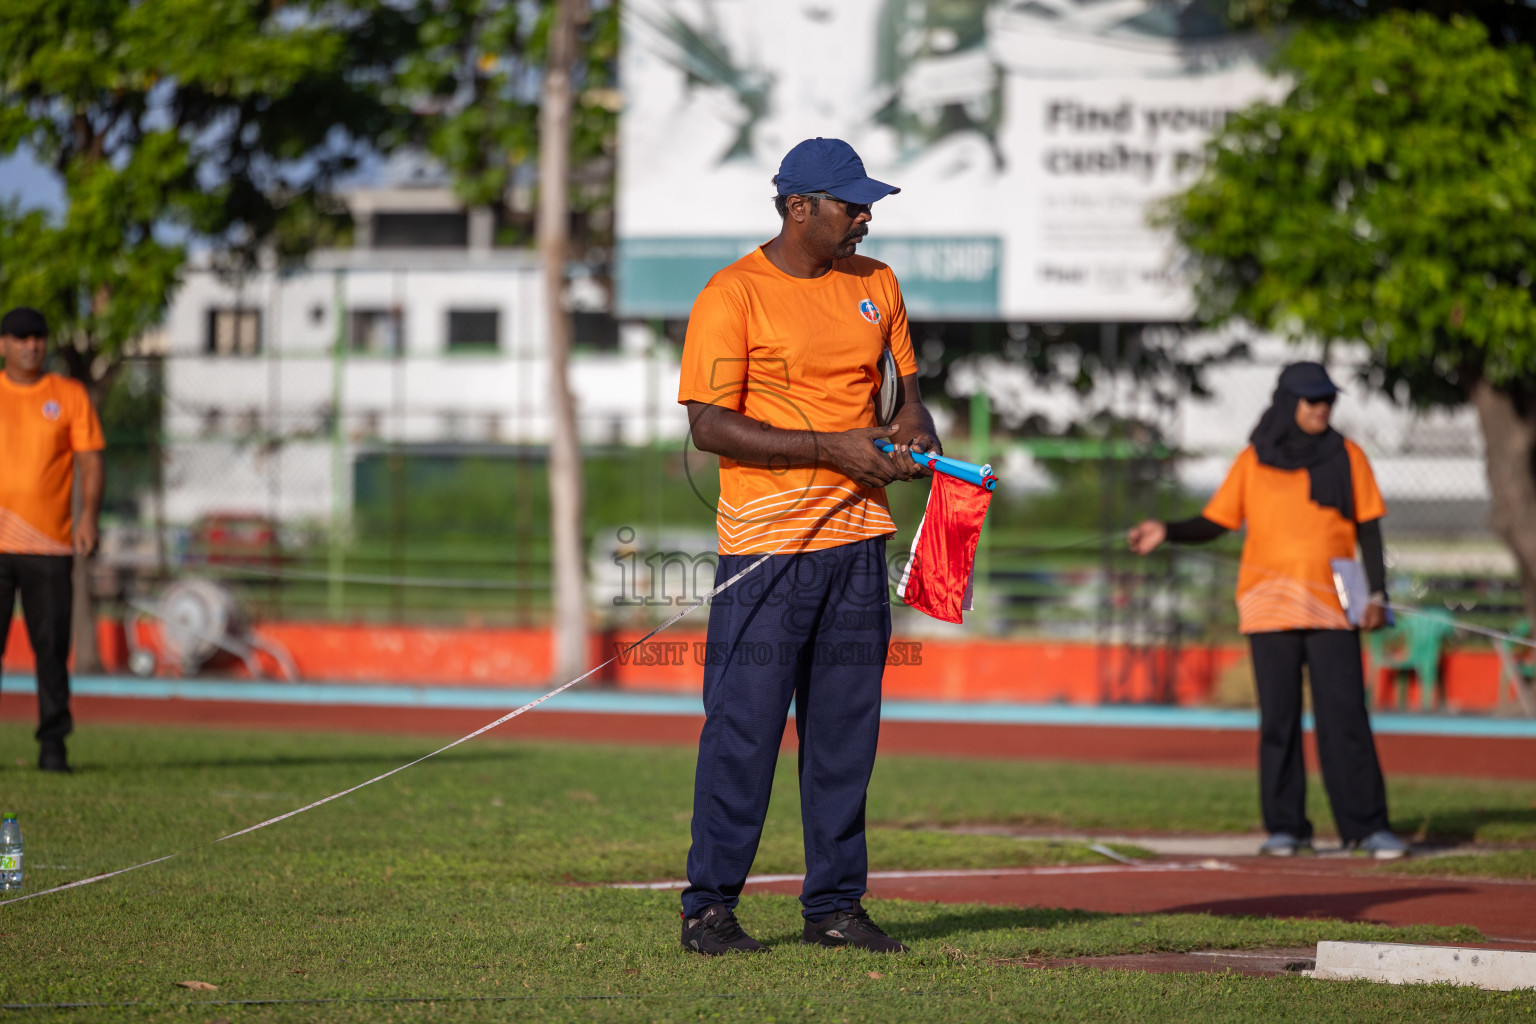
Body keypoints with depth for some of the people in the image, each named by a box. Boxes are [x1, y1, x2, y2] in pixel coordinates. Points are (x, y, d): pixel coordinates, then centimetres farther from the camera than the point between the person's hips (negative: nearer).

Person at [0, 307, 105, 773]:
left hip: (50, 543, 0)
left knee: (52, 645, -2)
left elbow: (90, 461, 6)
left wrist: (88, 516, -8)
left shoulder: (70, 396, 8)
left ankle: (53, 743, 4)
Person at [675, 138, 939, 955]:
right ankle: (709, 905, 2)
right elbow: (709, 425, -14)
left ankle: (834, 904, 15)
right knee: (744, 728, -5)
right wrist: (831, 447, -18)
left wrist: (912, 428, -4)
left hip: (856, 535, 6)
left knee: (846, 730, 8)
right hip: (765, 543, -6)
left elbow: (906, 386, 20)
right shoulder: (732, 295, -9)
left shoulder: (875, 285, 11)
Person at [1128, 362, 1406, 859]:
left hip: (1332, 609, -1)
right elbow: (1215, 523, 8)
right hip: (1269, 608, 1)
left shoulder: (1346, 457, 7)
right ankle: (1286, 827, 6)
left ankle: (1367, 827, -5)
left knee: (1345, 716, -6)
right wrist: (1166, 532, -9)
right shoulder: (1253, 462, 7)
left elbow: (1368, 530, 7)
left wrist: (1377, 594, -3)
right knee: (1278, 718, 1)